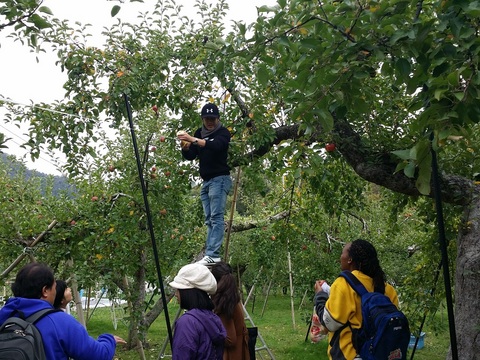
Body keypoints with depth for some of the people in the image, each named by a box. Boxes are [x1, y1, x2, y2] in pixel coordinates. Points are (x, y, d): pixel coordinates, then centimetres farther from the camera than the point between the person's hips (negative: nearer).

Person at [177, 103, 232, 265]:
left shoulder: (223, 132, -3)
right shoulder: (199, 133, 14)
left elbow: (216, 146, -25)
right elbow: (190, 156, 9)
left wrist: (193, 140, -32)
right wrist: (185, 146, -13)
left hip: (220, 179, -7)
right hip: (206, 181, 7)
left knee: (216, 217, -14)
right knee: (209, 220, 3)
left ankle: (213, 255, -20)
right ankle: (210, 254, 2)